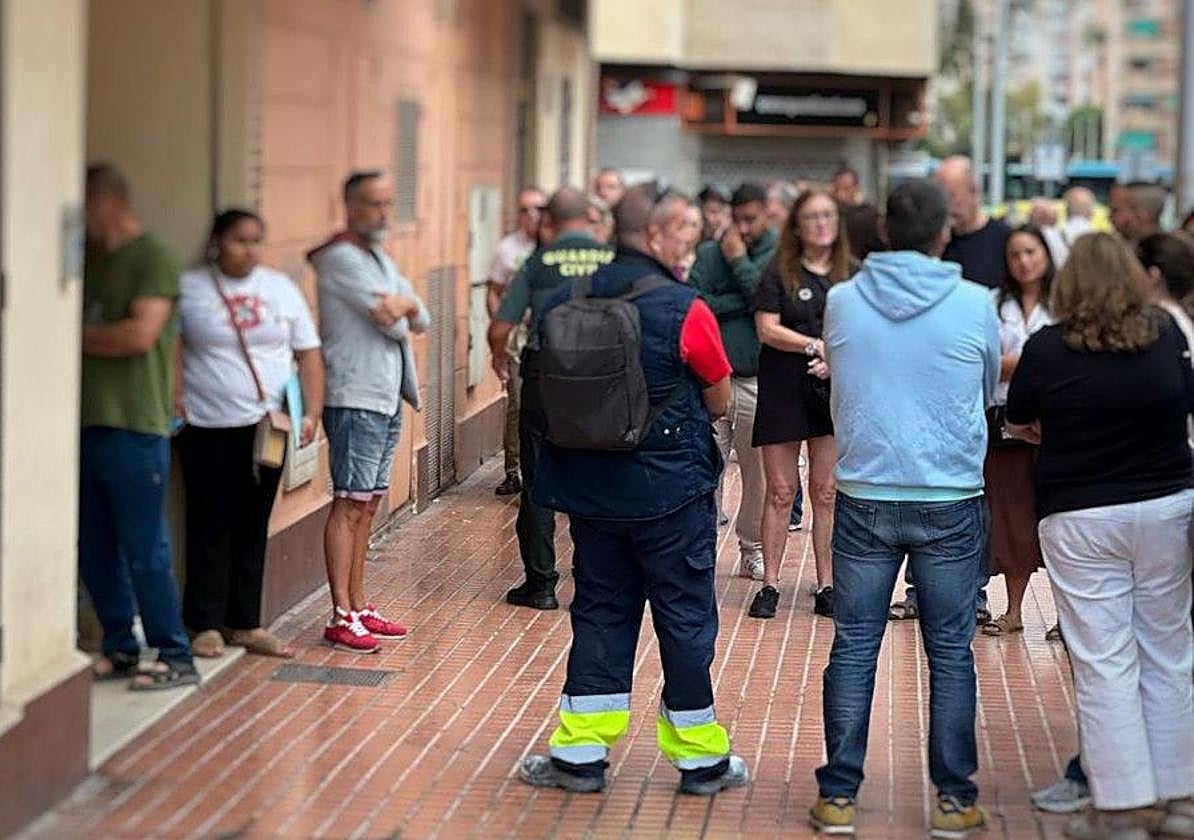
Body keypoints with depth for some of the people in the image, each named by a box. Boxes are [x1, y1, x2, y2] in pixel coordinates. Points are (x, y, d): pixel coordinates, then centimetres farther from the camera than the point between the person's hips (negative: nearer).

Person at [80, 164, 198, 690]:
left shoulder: (152, 260, -7)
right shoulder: (87, 259, 17)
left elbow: (140, 334, -17)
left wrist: (77, 336, -7)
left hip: (133, 429, -7)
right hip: (86, 426, 7)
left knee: (144, 552, -4)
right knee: (94, 549, 9)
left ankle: (175, 658, 4)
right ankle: (120, 650, 21)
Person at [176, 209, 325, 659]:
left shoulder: (281, 289, 8)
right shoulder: (188, 288, -1)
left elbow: (308, 353, 9)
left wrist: (312, 411, 0)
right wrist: (170, 396, -13)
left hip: (266, 428, 3)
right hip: (208, 429, -3)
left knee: (252, 528, 7)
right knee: (211, 526, -1)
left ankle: (245, 623, 14)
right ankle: (206, 625, 7)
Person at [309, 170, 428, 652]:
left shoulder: (380, 259, 19)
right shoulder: (343, 259, -11)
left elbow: (421, 322, 10)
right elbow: (393, 325, -17)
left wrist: (404, 306, -10)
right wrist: (401, 313, 5)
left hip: (387, 399, 9)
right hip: (356, 399, -9)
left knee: (368, 505, 11)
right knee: (350, 504, -11)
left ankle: (358, 606, 17)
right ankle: (341, 618, -12)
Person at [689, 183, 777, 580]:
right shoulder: (710, 253, 7)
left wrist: (740, 261, -7)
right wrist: (743, 303, -9)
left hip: (757, 381, 0)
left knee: (758, 472, 7)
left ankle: (753, 548, 20)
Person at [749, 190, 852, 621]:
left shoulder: (852, 275, 8)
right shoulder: (779, 273, 3)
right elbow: (767, 329, -6)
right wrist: (815, 346, -15)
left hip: (834, 388, 1)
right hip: (783, 390, -1)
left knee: (826, 491, 3)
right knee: (781, 491, 1)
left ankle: (827, 584, 8)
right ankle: (770, 584, 6)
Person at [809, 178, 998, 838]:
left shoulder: (842, 302, -3)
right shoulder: (974, 305, -7)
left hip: (864, 498, 1)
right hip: (951, 499, -1)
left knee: (853, 646, 8)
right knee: (950, 652, 8)